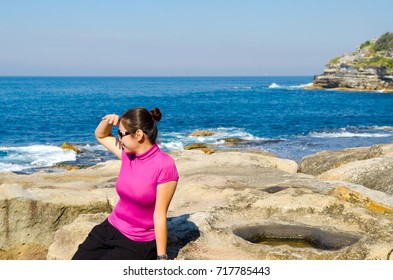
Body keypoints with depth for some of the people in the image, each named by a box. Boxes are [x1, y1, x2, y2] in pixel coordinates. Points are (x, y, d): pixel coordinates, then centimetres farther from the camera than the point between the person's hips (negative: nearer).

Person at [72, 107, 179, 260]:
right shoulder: (128, 154, 1)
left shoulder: (164, 165, -19)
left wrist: (162, 258, -14)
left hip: (137, 244, -6)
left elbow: (160, 216, -18)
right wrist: (109, 120, -4)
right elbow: (100, 135, 19)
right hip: (110, 229, 6)